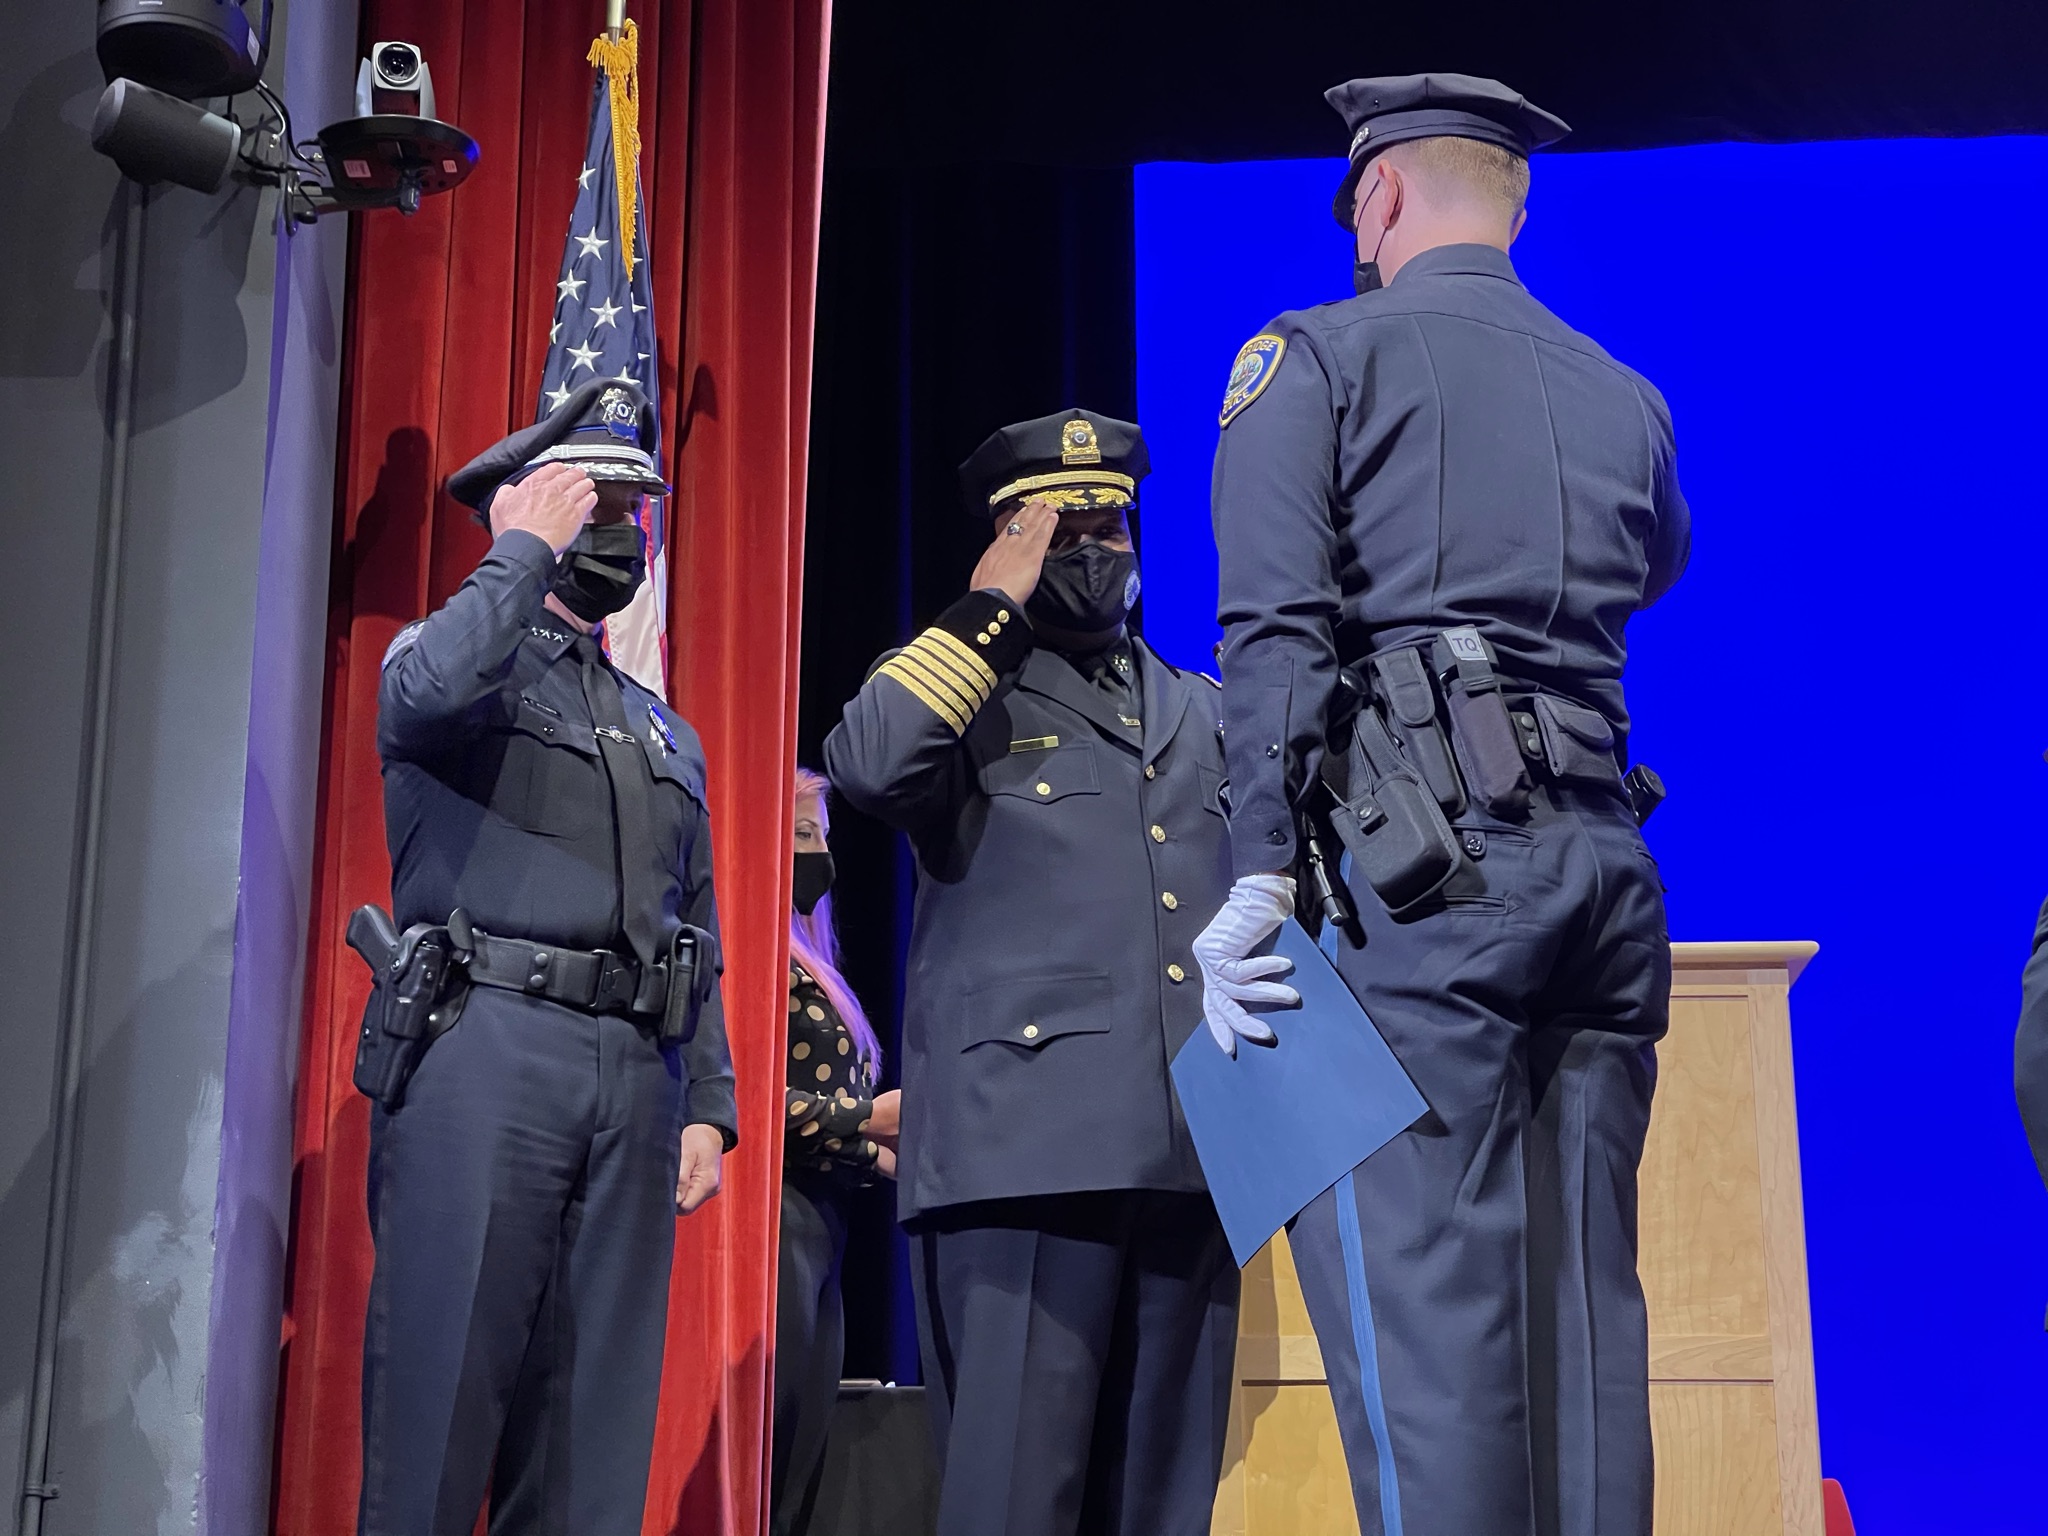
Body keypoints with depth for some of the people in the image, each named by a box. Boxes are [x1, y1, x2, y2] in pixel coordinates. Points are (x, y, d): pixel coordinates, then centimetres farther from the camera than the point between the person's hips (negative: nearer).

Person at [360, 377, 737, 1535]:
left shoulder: (670, 735, 26)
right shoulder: (444, 653, 10)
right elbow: (429, 694, -18)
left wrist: (708, 1104, 10)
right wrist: (528, 544, -4)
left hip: (635, 1071, 5)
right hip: (485, 1047, -5)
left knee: (596, 1436, 3)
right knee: (445, 1386, -9)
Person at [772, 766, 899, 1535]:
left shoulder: (805, 965, 20)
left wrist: (885, 1157, 6)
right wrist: (871, 1116, -15)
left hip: (814, 1236, 9)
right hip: (774, 1231, -9)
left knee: (793, 1474, 8)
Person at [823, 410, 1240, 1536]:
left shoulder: (1203, 709, 23)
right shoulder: (952, 683, 9)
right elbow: (867, 768, -13)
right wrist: (994, 609, -5)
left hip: (1190, 1149, 5)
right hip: (1025, 1141, -5)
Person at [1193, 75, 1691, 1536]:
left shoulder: (1313, 359, 4)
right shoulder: (1624, 399, 19)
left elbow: (1274, 629, -8)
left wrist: (1256, 873, -12)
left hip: (1417, 864, -5)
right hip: (1601, 859, 6)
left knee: (1424, 1292, -7)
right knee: (1582, 1298, 7)